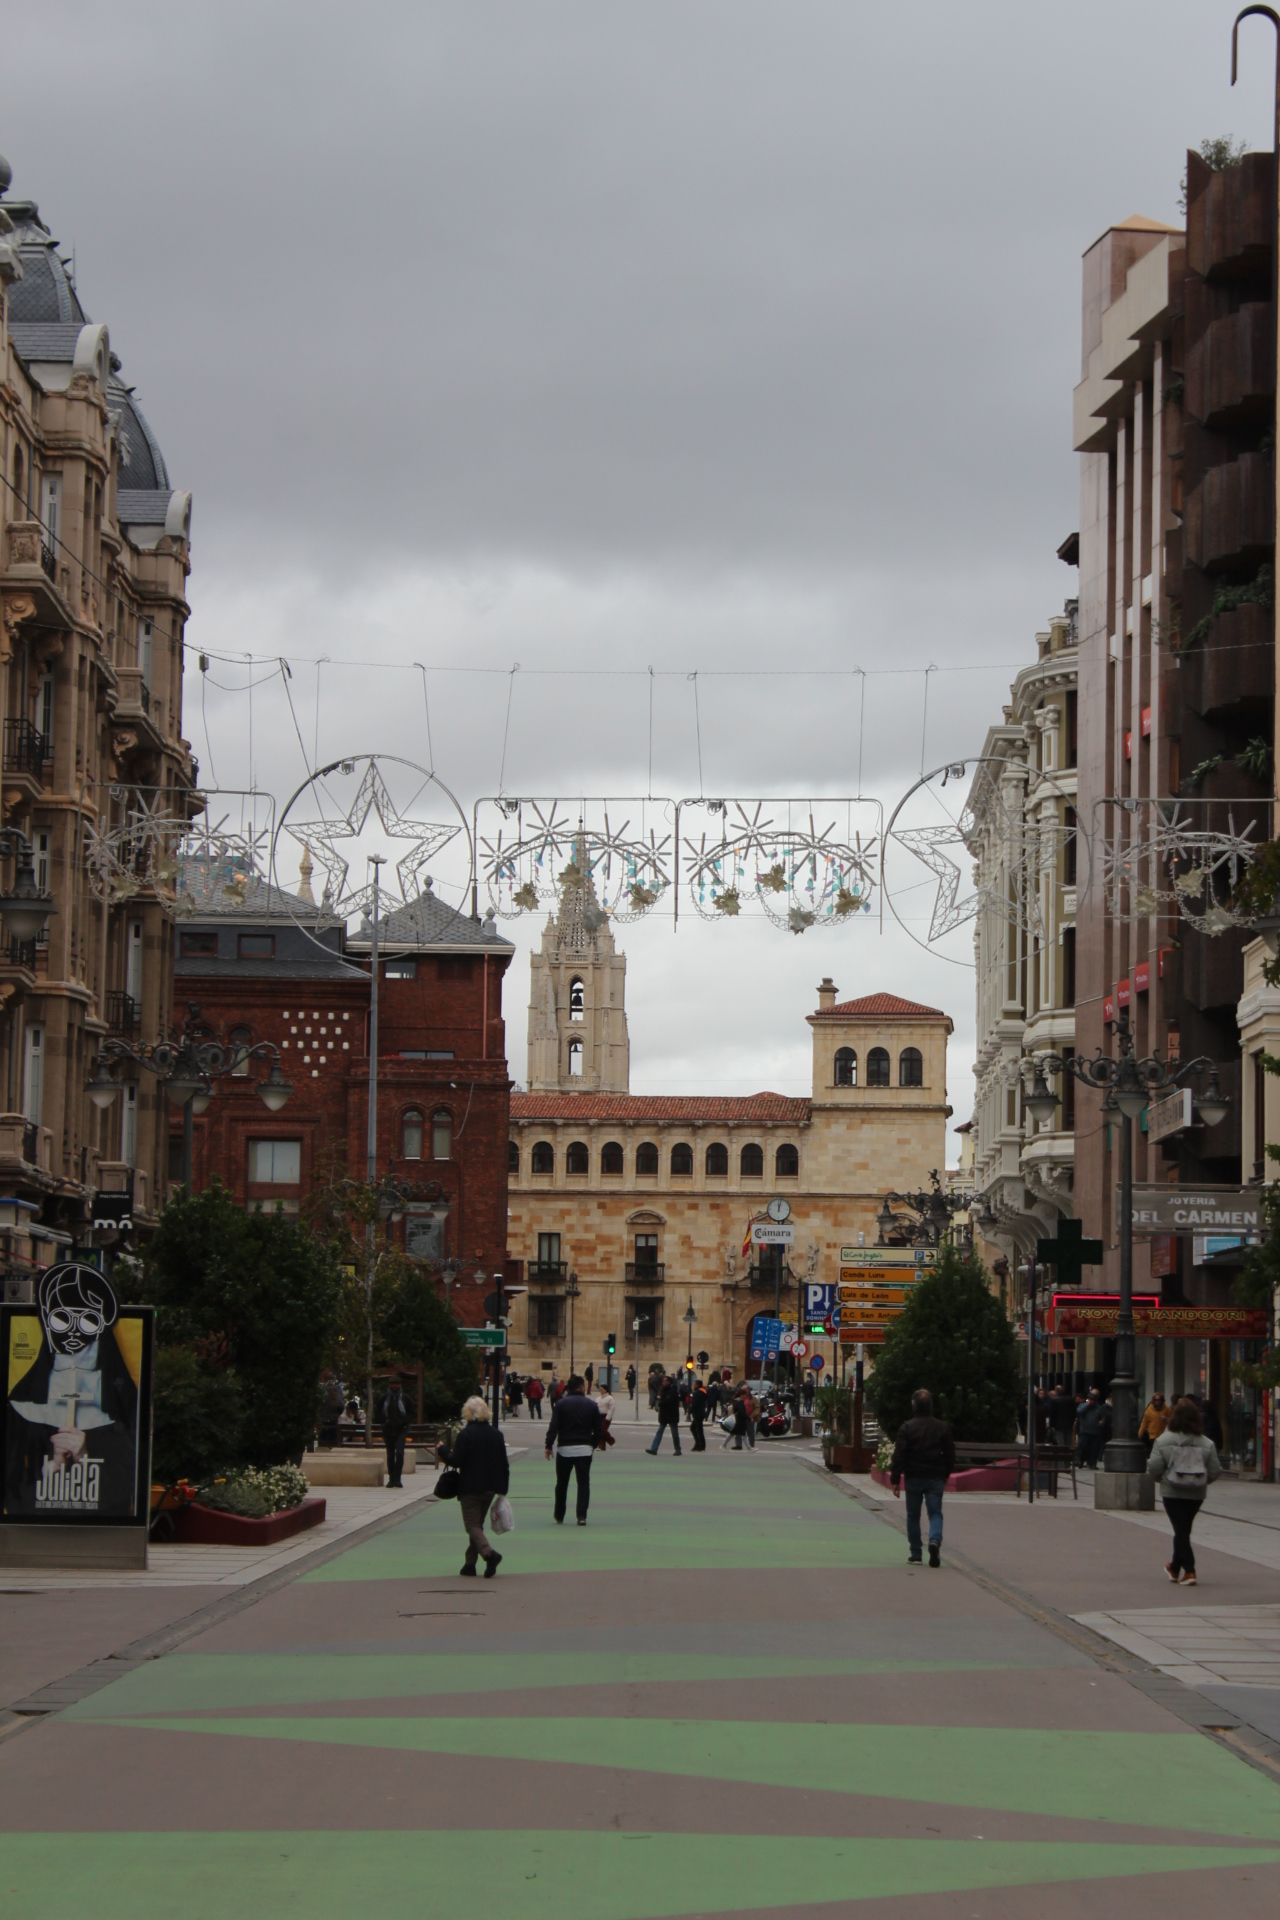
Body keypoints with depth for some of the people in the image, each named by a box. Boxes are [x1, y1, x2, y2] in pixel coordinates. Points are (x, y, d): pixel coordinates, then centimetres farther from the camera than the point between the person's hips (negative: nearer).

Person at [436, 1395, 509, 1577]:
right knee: (478, 1523, 17)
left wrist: (442, 1451, 3)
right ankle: (470, 1563, 19)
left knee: (473, 1525, -2)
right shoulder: (496, 1434, 6)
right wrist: (502, 1487, 14)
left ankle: (489, 1553, -26)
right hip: (490, 1487, 6)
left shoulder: (465, 1435, -14)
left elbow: (456, 1461, -15)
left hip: (470, 1488, -6)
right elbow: (504, 1464, 8)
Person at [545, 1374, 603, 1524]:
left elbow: (553, 1427, -11)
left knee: (562, 1483, 13)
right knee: (583, 1483, 5)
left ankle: (559, 1516, 20)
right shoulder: (591, 1405, 1)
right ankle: (582, 1516, -5)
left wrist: (548, 1446, -3)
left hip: (565, 1448, -1)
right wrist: (593, 1444, 17)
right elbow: (599, 1429, 2)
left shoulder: (561, 1404, -5)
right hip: (584, 1449, 1)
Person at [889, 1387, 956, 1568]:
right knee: (935, 1513, 4)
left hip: (913, 1478, -1)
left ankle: (915, 1554, 12)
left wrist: (896, 1480, -5)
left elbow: (899, 1455, -9)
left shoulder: (907, 1428, -7)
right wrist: (946, 1475, 20)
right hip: (935, 1479, 1)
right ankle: (935, 1540, -25)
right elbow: (950, 1454, 7)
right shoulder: (942, 1428, 2)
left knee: (913, 1516, 10)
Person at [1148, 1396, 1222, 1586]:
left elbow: (1154, 1467, -14)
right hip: (1196, 1494, 3)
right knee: (1184, 1530, 19)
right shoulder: (1206, 1444, -4)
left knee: (1181, 1531, 1)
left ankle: (1189, 1571, -9)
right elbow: (1215, 1471, -4)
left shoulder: (1163, 1441, -11)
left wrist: (1160, 1479, 7)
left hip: (1172, 1492, -3)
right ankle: (1175, 1567, 34)